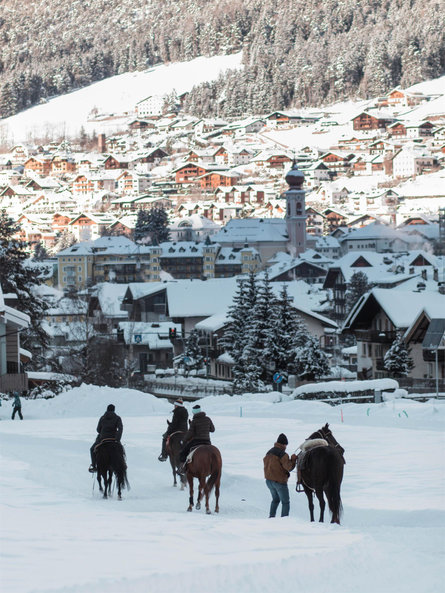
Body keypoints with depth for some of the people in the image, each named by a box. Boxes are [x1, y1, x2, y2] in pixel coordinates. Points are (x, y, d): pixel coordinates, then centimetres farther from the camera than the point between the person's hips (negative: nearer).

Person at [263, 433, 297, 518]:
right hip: (279, 481, -7)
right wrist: (293, 459, -7)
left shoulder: (269, 452, 7)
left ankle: (271, 517, 24)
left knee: (275, 499, 27)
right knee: (285, 502, 4)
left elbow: (265, 462, 19)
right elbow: (289, 467, -20)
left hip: (269, 480, 7)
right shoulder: (283, 454, -19)